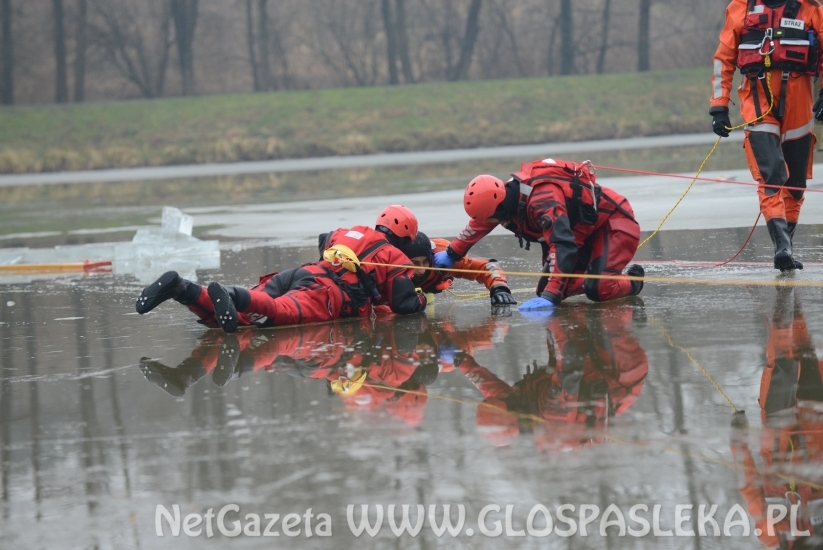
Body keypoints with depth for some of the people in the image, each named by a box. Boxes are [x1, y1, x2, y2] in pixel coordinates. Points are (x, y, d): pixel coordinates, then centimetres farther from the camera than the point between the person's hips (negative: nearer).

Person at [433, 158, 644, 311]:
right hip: (584, 230, 9)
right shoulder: (505, 195, -10)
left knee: (599, 290, -26)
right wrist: (452, 254, 19)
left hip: (614, 221, -9)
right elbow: (479, 225, 12)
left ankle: (632, 282, 5)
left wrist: (550, 296, -50)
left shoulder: (542, 201, -38)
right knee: (545, 289, -2)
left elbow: (563, 247, -46)